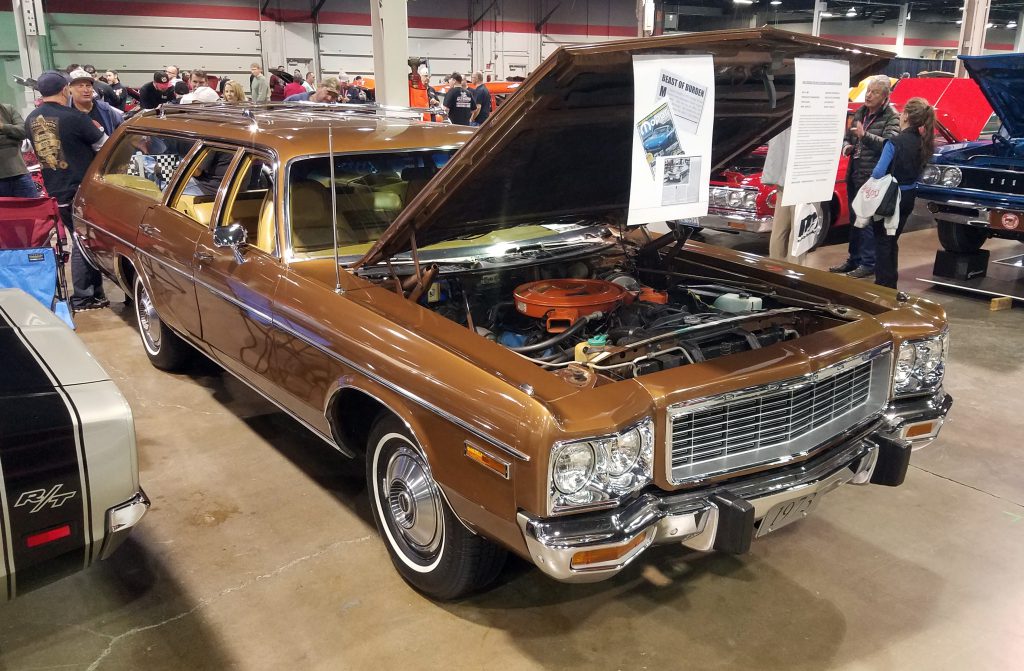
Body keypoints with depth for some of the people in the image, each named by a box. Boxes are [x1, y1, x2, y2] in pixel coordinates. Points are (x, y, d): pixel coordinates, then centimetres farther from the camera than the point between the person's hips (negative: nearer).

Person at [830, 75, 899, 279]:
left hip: (874, 178, -7)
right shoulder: (860, 113, 11)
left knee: (868, 222, -5)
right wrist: (846, 146, -1)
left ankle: (868, 264, 3)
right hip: (854, 175, 7)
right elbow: (848, 136, 21)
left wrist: (865, 135, -32)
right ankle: (854, 259, 25)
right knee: (854, 220, 14)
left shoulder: (891, 117, -7)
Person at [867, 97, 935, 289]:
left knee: (882, 241, 4)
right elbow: (917, 170, 6)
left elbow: (878, 172, -20)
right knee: (892, 241, 18)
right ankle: (891, 283, 25)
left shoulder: (895, 142, -20)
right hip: (908, 198, 7)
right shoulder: (922, 143, 1)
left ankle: (883, 283, 6)